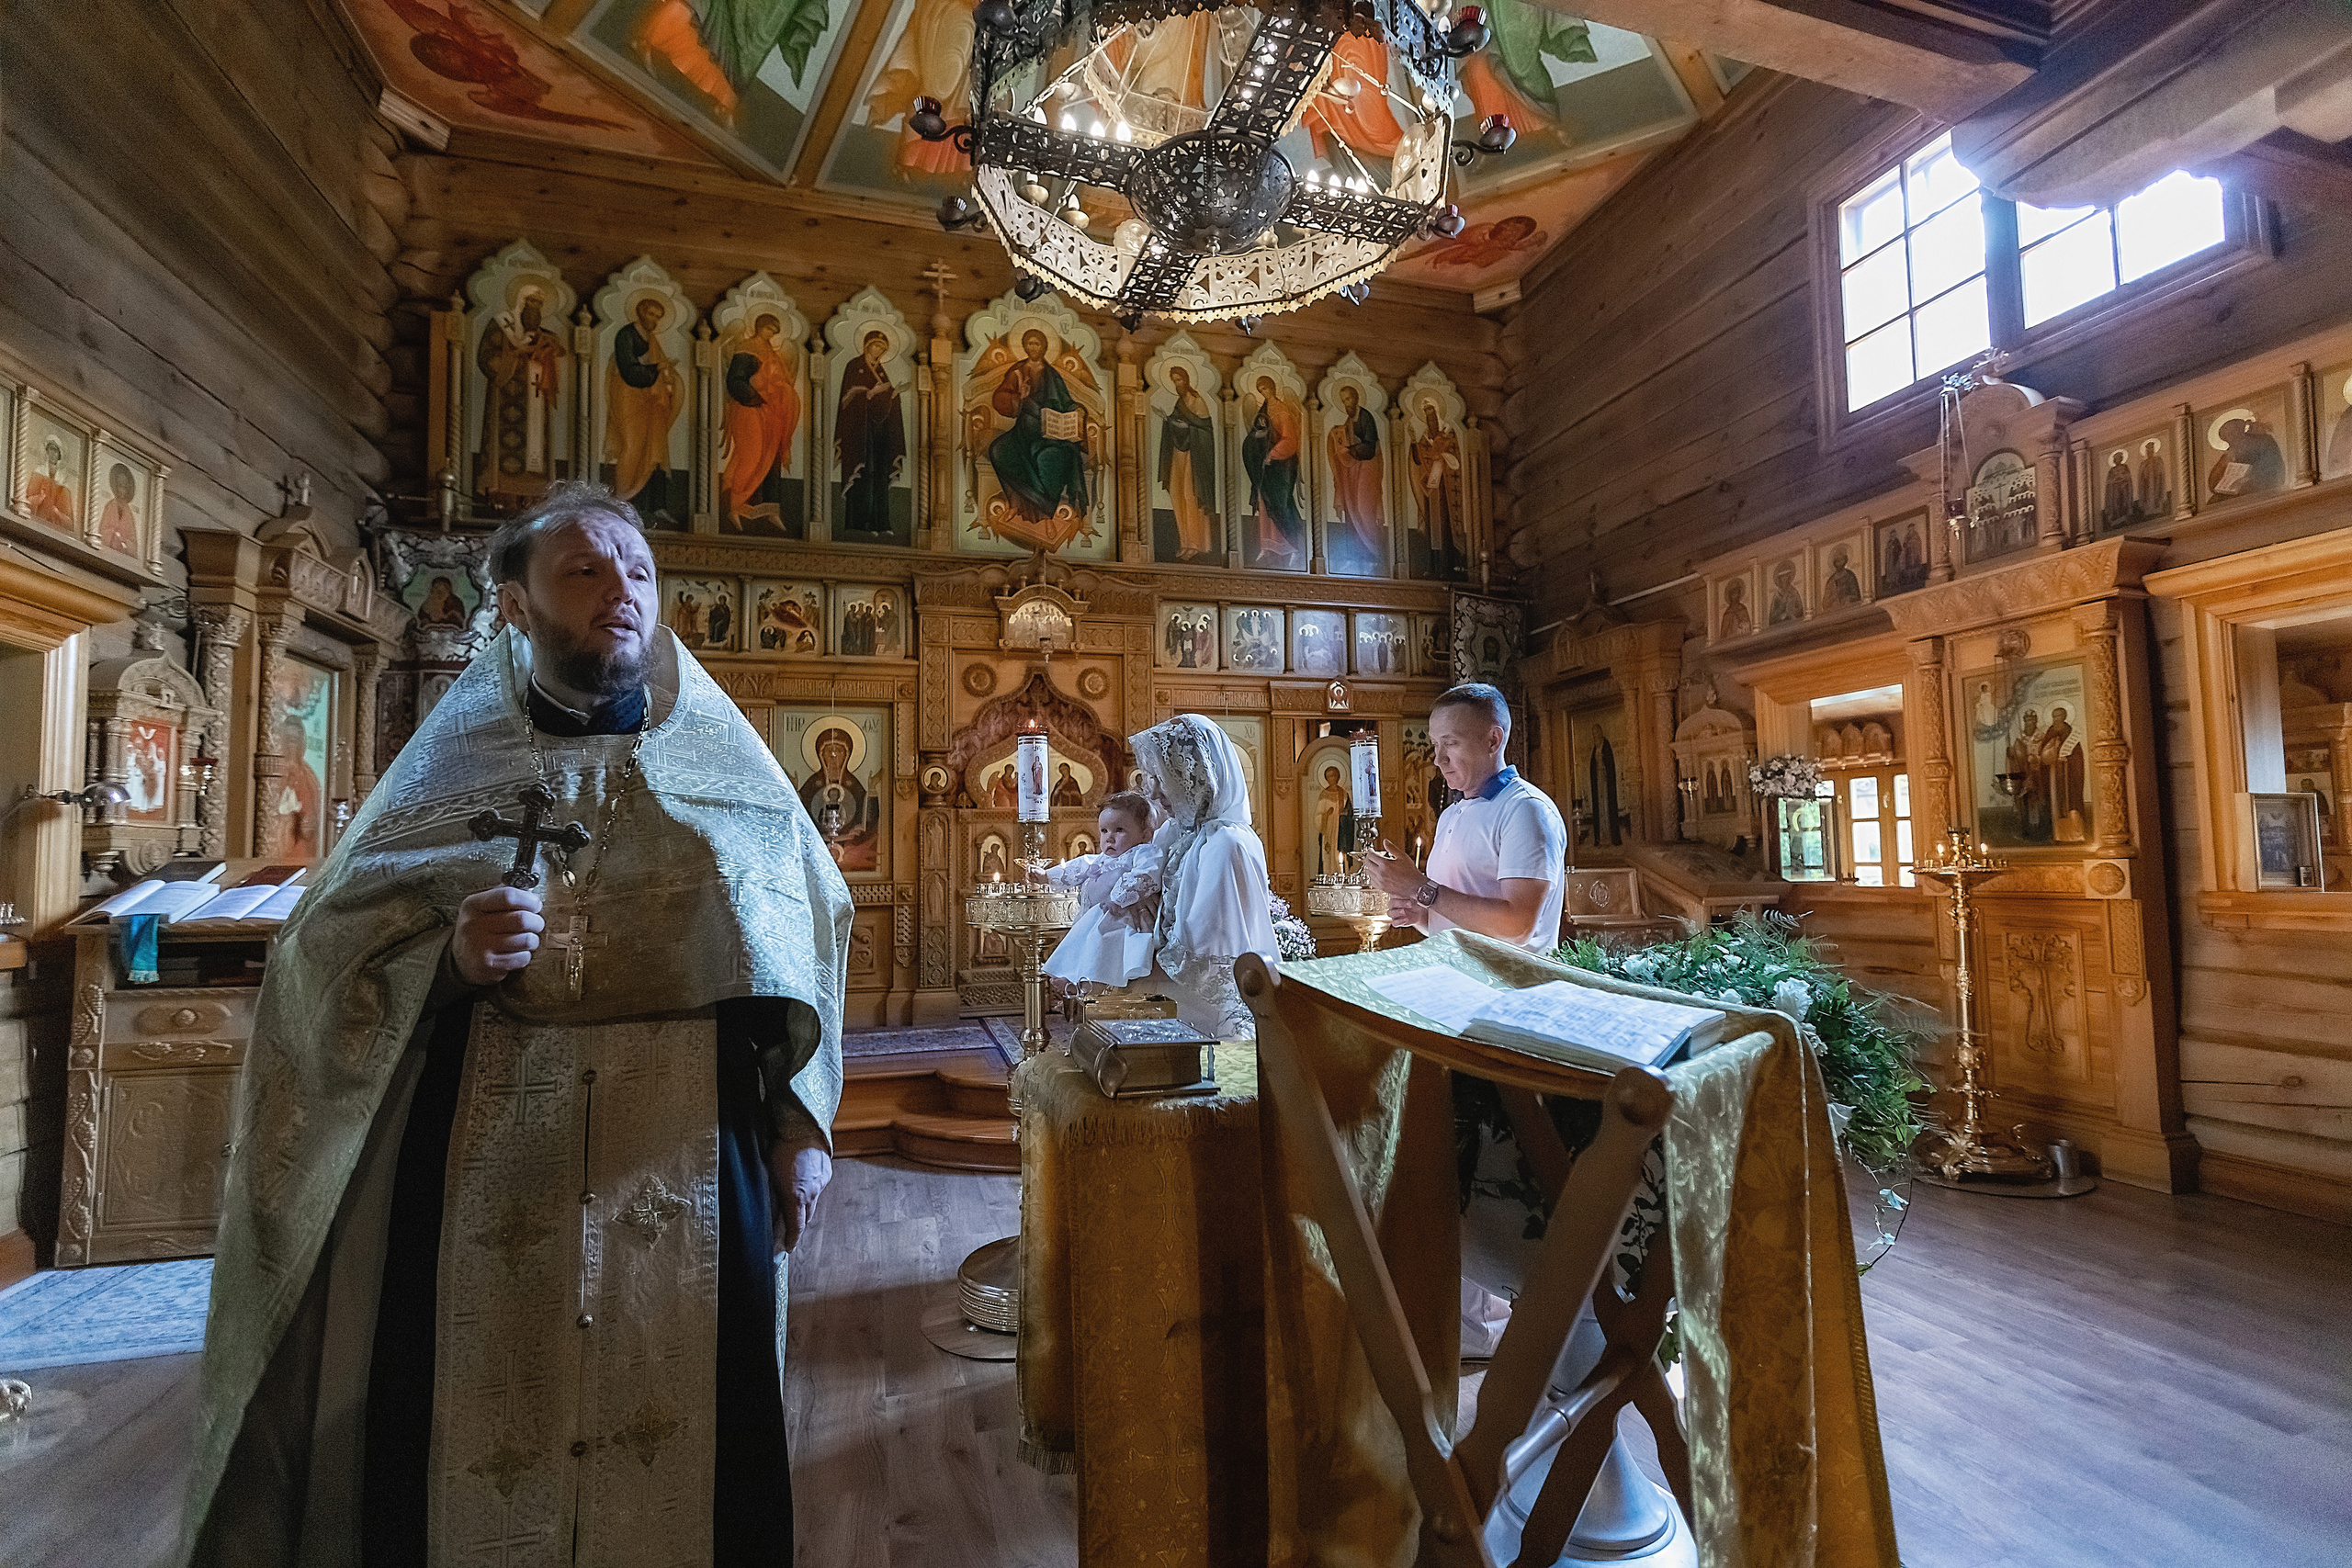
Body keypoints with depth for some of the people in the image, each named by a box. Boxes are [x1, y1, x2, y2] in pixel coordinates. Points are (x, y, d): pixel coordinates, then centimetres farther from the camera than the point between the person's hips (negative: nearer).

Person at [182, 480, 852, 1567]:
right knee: (473, 1449, 8)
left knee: (685, 1434, 8)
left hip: (684, 1170, 0)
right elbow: (319, 956, 4)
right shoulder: (449, 764, 6)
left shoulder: (727, 762, 6)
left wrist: (801, 1124, 1)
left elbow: (806, 944, 6)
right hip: (480, 1178, 0)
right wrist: (445, 958, -17)